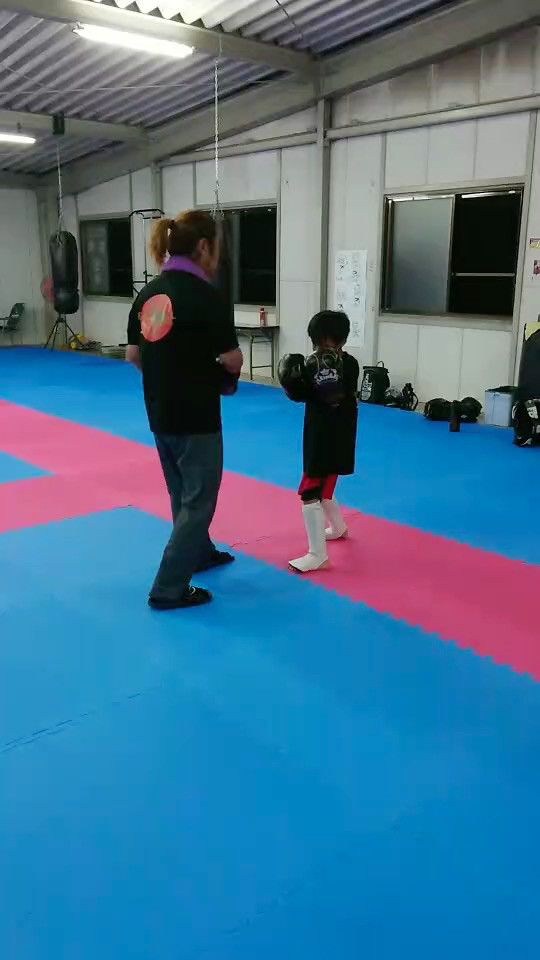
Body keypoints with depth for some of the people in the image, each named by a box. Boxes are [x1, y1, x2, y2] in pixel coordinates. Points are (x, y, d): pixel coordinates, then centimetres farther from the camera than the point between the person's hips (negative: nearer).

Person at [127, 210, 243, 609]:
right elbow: (232, 360, -16)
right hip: (195, 414, -8)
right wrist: (222, 372, 5)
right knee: (198, 499, 5)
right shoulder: (205, 295, -17)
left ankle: (200, 552, 45)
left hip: (159, 411, 8)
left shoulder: (149, 292, 4)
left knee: (183, 492, 24)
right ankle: (169, 588, 9)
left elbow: (134, 354, 9)